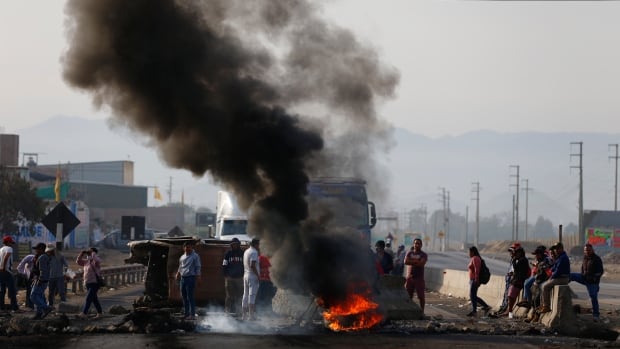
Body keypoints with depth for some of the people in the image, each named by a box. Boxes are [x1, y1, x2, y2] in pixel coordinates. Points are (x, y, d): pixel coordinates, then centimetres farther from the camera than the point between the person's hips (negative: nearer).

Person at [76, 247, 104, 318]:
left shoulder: (95, 261, -11)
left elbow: (97, 260, -35)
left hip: (95, 283, -8)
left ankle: (84, 313, -17)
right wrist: (81, 254, 5)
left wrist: (93, 253, -21)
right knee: (94, 299, 14)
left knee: (89, 298, -14)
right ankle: (100, 312, 23)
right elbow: (78, 261, 20)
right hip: (88, 283, 8)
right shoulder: (86, 261, 12)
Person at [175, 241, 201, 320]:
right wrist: (178, 274, 11)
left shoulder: (195, 256, -3)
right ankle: (186, 313, 16)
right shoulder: (182, 257, 16)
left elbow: (198, 268, -6)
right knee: (184, 296, 9)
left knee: (190, 297, -10)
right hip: (183, 278, 7)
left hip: (190, 278, -7)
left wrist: (197, 278, -13)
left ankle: (192, 314, -9)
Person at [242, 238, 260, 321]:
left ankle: (245, 315, 12)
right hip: (253, 276, -9)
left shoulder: (246, 251, 15)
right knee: (252, 296, -9)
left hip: (246, 276, 9)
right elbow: (252, 265, -22)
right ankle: (251, 315, -10)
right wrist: (258, 275, -19)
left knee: (245, 295, 10)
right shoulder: (254, 252, -13)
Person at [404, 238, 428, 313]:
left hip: (419, 278, -3)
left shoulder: (423, 255, 2)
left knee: (421, 296, -4)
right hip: (410, 277, 3)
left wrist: (412, 262, -10)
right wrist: (416, 262, -11)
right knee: (408, 296, 3)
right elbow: (406, 262, -7)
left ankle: (422, 311, 3)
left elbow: (422, 263, -16)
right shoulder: (409, 253, 11)